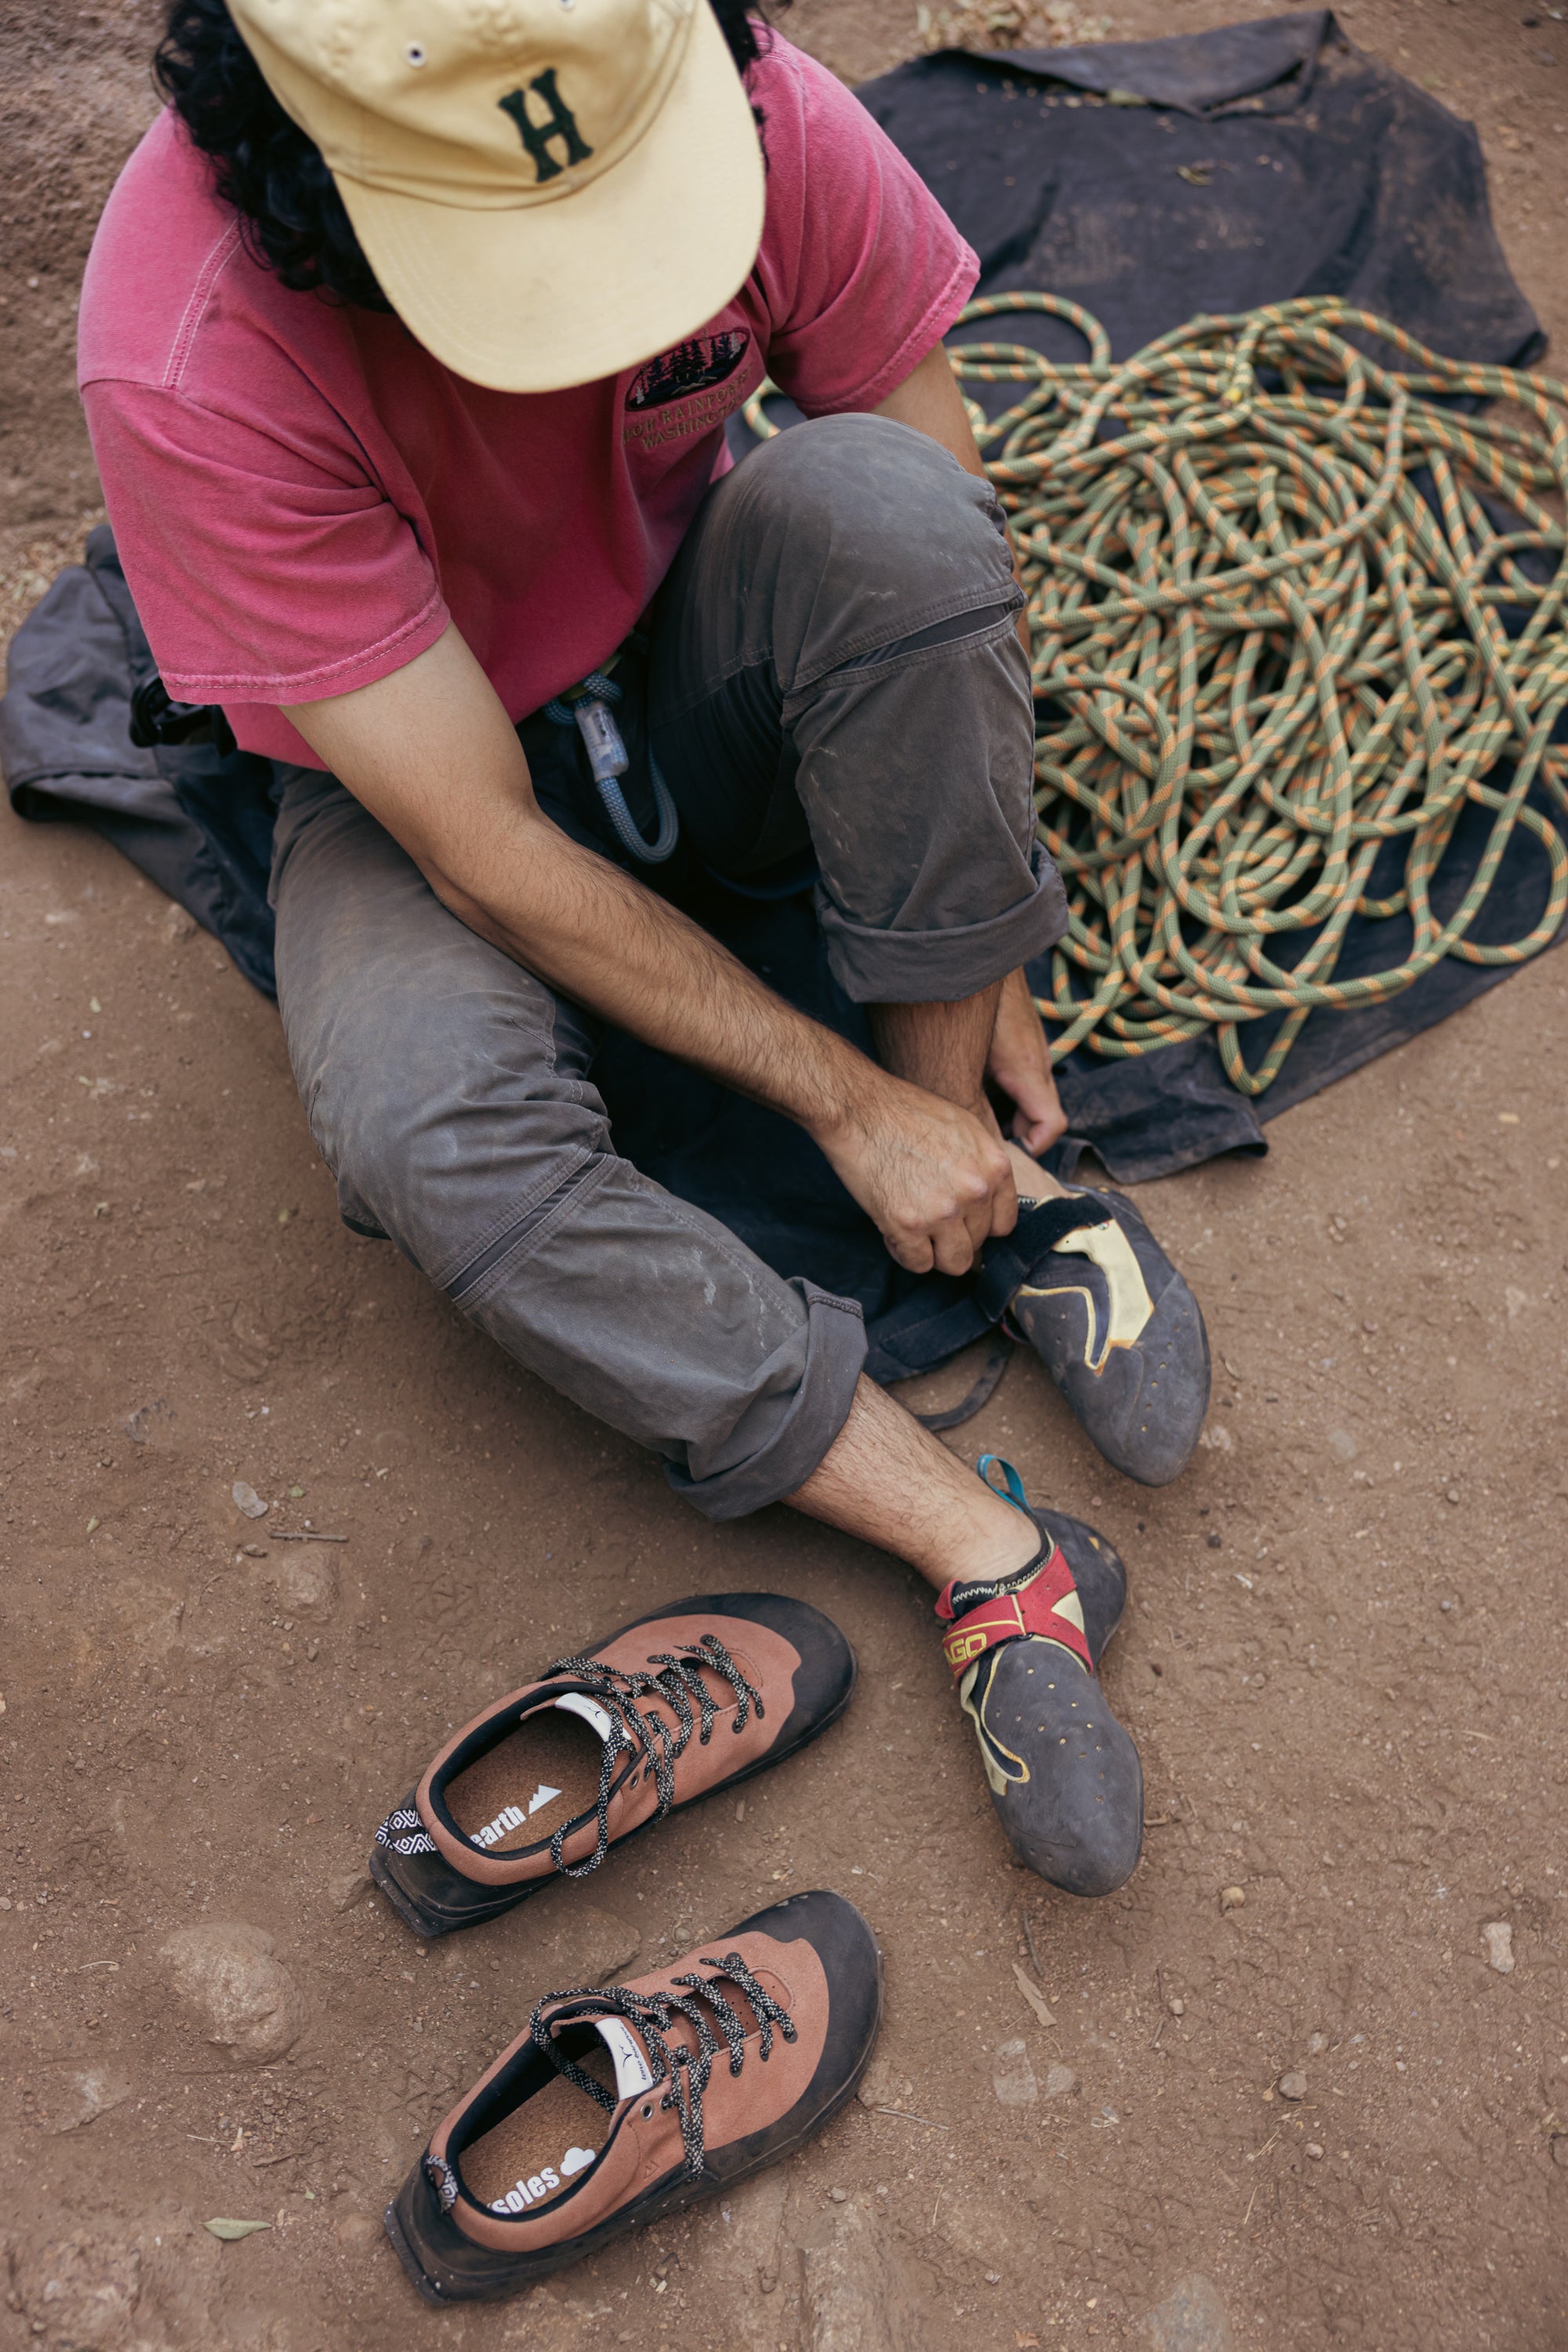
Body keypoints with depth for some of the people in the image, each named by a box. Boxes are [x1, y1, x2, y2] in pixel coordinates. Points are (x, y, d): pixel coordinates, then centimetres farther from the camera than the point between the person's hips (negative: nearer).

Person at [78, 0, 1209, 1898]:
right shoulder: (188, 363, -31)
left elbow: (947, 575, -11)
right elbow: (489, 849, -29)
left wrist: (973, 982, -14)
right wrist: (850, 1103, -25)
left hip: (699, 684, 3)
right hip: (418, 769, -2)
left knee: (872, 502, -31)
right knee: (429, 1128, -33)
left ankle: (988, 1174, -15)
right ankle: (994, 1561, -24)